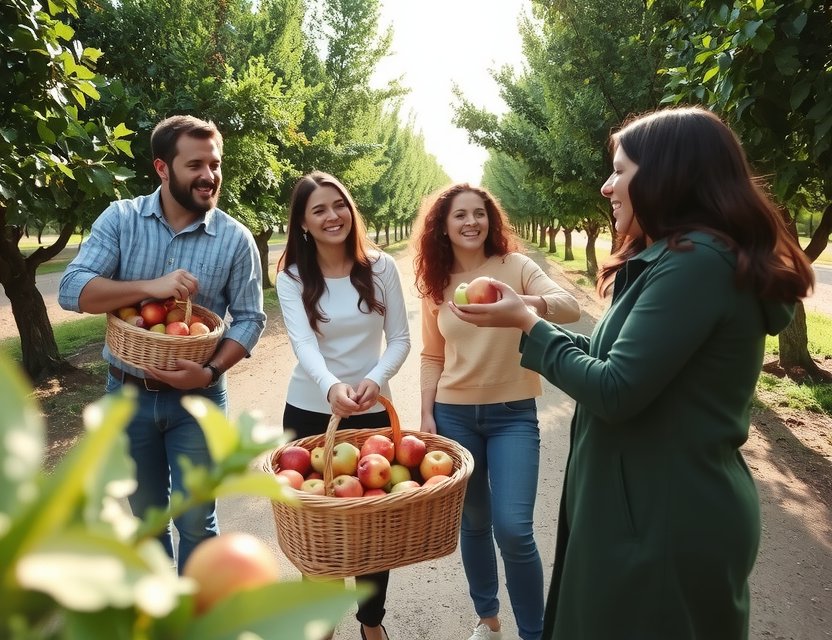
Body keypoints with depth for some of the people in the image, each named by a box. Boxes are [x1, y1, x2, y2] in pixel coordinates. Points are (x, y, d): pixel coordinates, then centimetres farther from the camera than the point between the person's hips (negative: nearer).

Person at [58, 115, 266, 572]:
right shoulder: (120, 218, -5)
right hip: (128, 393, 2)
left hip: (197, 400, -2)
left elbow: (249, 319, -7)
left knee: (195, 520, 7)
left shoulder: (235, 238, -9)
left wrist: (211, 371, -23)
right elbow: (72, 290, -13)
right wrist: (150, 287, -28)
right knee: (146, 513, 19)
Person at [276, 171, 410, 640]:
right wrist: (331, 388, -41)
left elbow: (401, 338, -5)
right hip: (309, 411, 0)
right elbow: (304, 344, -20)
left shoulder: (381, 267, -5)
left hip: (373, 412, 1)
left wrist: (376, 379, -25)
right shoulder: (292, 276, -6)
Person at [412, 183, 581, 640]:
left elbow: (571, 307, -20)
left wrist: (527, 304, -40)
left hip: (513, 414, -2)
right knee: (473, 524, 14)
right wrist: (427, 414, 1)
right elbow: (432, 357, 8)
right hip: (454, 414, 3)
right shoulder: (436, 284, 3)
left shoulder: (515, 266, -5)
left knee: (513, 529, -9)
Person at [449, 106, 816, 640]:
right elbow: (621, 363, 10)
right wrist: (531, 322, 6)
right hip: (656, 506, 10)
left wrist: (528, 325, -12)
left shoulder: (697, 262, -22)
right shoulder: (679, 258, 11)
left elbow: (614, 392, -25)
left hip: (665, 522, -10)